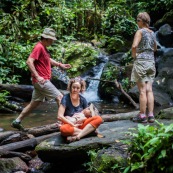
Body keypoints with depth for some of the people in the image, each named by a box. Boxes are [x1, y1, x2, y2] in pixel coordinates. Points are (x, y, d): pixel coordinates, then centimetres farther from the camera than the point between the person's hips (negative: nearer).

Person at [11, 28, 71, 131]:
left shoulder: (44, 48, 16)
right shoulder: (39, 47, -15)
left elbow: (48, 60, 31)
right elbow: (29, 61, -23)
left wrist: (60, 65, 19)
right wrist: (37, 76, -27)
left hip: (43, 81, 10)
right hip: (41, 81, -10)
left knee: (35, 103, 14)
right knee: (60, 97, -9)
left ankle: (17, 122, 18)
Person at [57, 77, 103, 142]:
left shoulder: (83, 99, 3)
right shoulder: (66, 98, -10)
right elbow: (59, 116, -18)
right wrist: (73, 125, -18)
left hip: (81, 124, 4)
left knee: (98, 119, -20)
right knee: (63, 129, -41)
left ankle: (78, 136, -32)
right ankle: (86, 131, -23)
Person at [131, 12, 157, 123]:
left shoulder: (140, 31, -7)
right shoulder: (152, 33, 13)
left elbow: (134, 46, -21)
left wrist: (133, 55, -5)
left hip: (141, 61, -6)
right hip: (151, 61, 6)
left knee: (142, 90, -6)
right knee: (149, 90, 5)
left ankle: (142, 115, -4)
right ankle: (151, 115, 3)